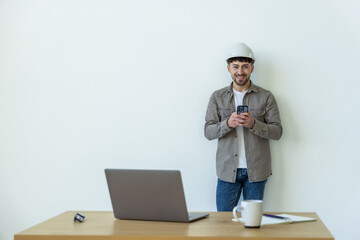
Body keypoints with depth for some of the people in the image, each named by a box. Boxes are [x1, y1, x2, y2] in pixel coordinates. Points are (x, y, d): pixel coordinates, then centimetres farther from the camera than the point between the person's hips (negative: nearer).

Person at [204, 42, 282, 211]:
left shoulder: (266, 97, 3)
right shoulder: (217, 97, 6)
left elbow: (277, 132, -1)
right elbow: (208, 132, 0)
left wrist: (254, 124, -19)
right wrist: (228, 123, -19)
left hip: (256, 171, 0)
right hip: (227, 170, 1)